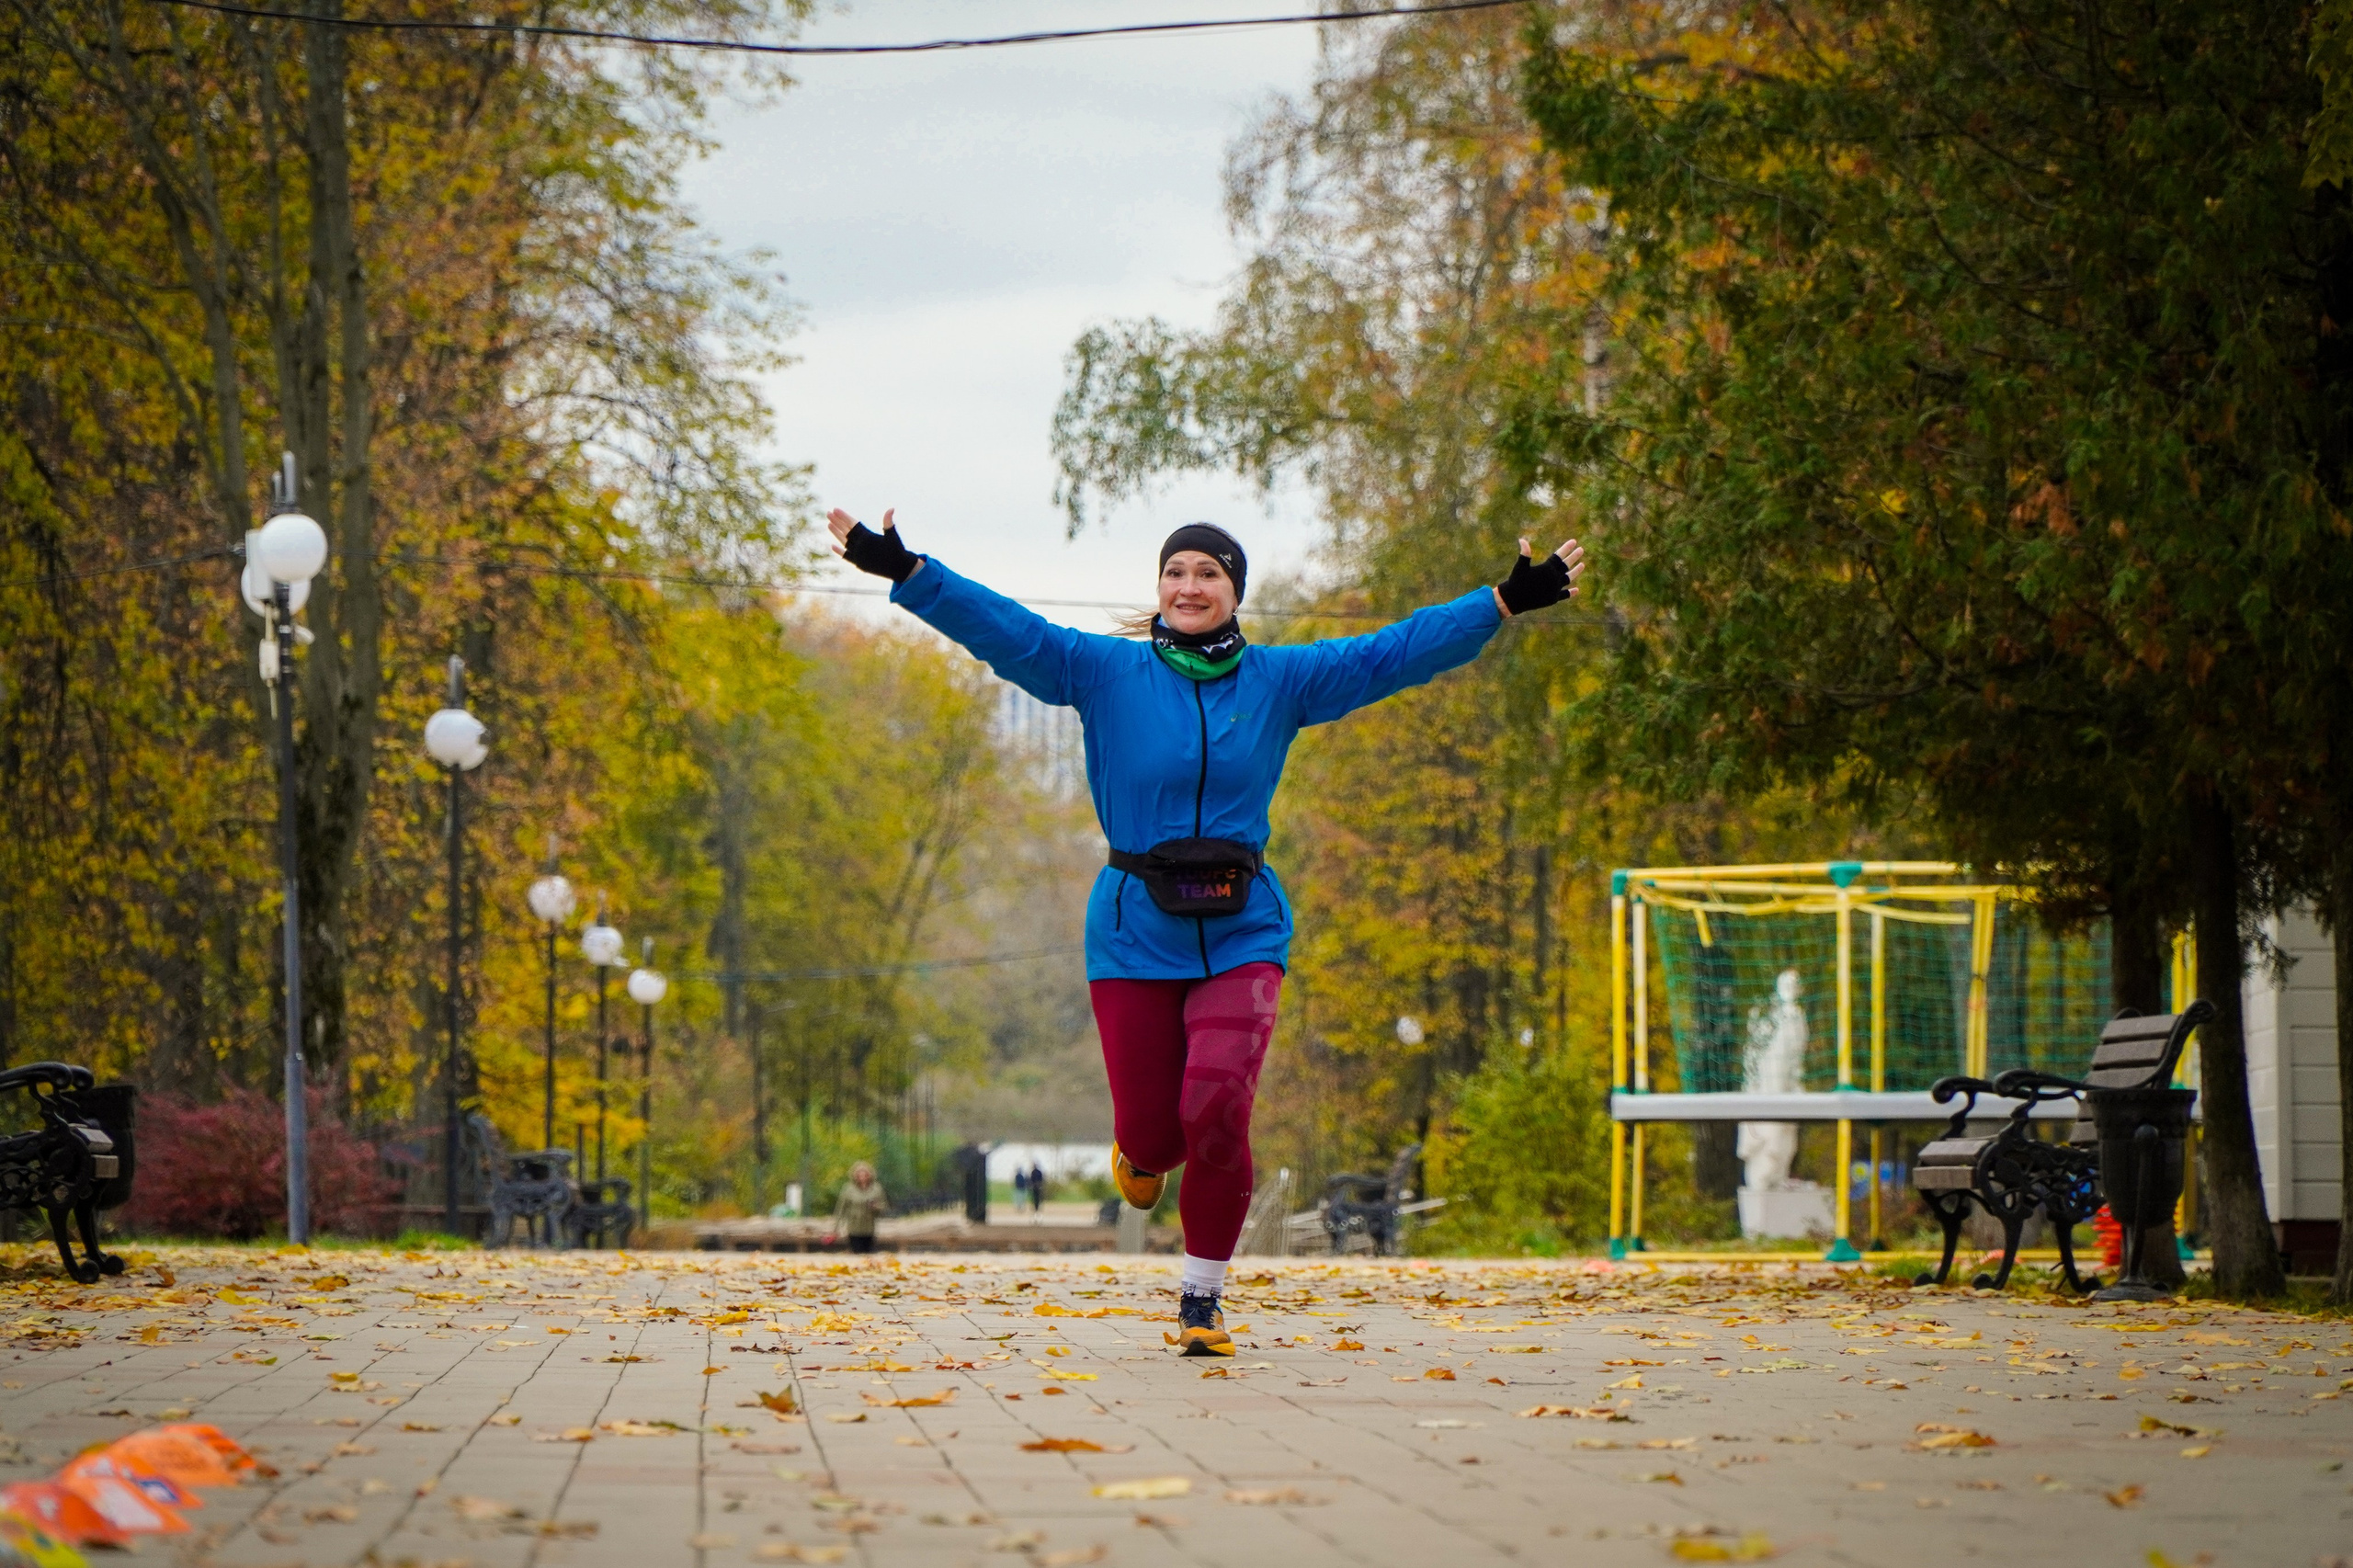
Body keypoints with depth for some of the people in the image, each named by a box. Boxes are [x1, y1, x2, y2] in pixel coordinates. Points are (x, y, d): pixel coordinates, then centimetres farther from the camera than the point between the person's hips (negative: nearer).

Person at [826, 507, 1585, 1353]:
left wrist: (1505, 603, -3)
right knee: (1152, 1134, 0)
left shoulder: (1282, 679, 5)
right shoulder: (1105, 672, 0)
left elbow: (1394, 651, 3)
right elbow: (1002, 627, -9)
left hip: (1240, 934, 0)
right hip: (1136, 933, 0)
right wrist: (904, 572, -20)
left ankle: (1202, 1301, 2)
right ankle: (1140, 1152, 42)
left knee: (1218, 1111, -16)